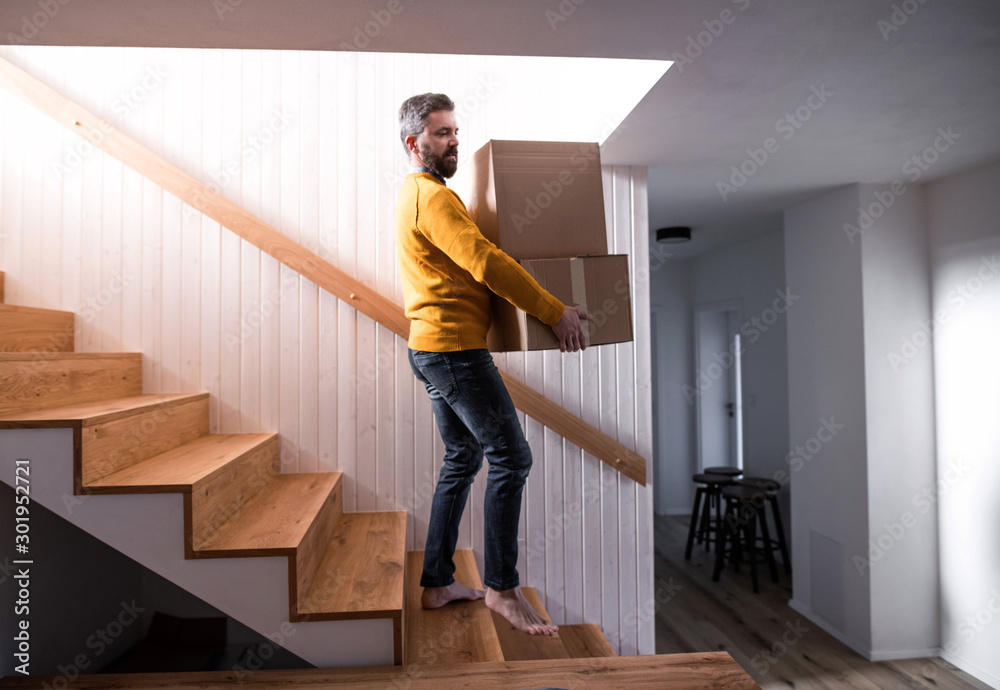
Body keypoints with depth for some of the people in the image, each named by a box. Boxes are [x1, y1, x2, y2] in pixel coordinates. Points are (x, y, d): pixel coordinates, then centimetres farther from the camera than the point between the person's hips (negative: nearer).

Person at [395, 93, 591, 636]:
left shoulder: (413, 194, 21)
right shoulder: (432, 196, -12)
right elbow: (485, 262, -22)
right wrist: (556, 312, -18)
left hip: (431, 349, 11)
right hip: (455, 347, -11)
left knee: (463, 459, 15)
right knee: (511, 457, -6)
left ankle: (437, 583, 22)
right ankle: (502, 588, 4)